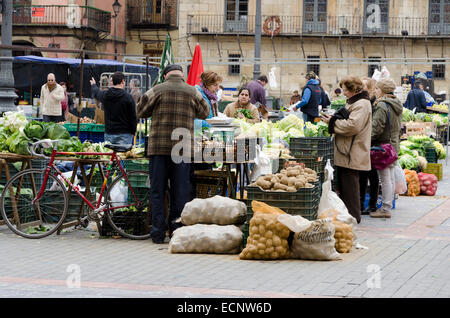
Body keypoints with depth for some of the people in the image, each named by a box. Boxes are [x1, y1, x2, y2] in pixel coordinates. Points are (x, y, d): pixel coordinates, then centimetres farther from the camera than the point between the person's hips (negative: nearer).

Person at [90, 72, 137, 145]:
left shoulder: (105, 95, 2)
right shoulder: (128, 97, -10)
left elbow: (96, 93, 28)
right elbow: (133, 117, -6)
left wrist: (93, 85, 51)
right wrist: (132, 132, 7)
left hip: (108, 133, 4)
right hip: (124, 134, -4)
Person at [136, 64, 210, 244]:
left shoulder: (157, 91, 0)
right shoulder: (192, 92, 3)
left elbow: (141, 112, 9)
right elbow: (204, 113, 16)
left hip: (158, 148, -1)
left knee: (157, 190, 5)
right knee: (180, 191, 7)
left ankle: (158, 233, 3)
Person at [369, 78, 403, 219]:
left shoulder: (382, 106, -16)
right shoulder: (397, 105, 12)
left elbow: (376, 128, -20)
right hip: (394, 144, 9)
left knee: (385, 178, -5)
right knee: (391, 178, 13)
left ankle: (385, 209, -2)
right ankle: (388, 205, 20)